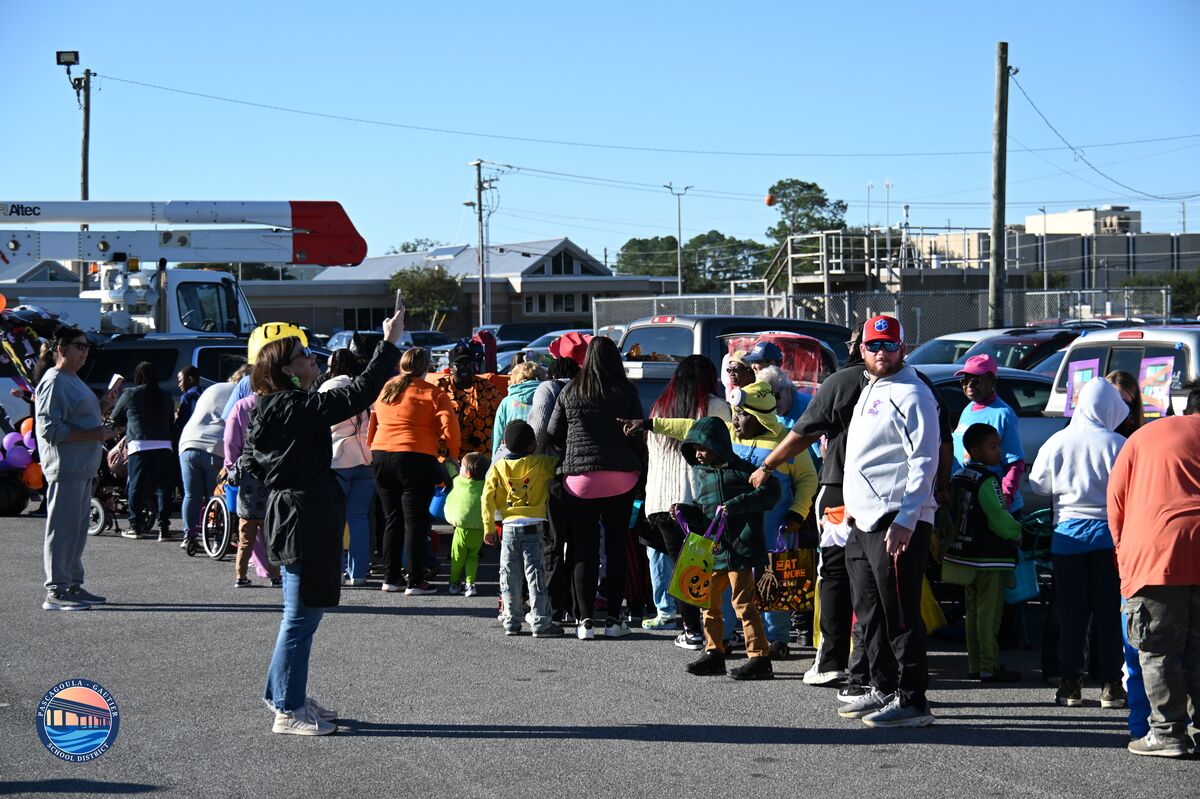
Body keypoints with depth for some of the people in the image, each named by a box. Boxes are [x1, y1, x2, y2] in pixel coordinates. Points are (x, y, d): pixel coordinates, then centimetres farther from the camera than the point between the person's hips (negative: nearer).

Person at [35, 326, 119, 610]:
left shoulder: (74, 380, 20)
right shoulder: (54, 382, -12)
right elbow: (50, 429, -21)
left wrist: (104, 405, 13)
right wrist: (94, 435, -21)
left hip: (83, 469, 10)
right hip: (65, 467, -10)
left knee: (78, 528, 15)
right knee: (62, 528, -9)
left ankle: (73, 585, 22)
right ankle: (55, 592, -8)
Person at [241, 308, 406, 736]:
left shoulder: (271, 409, 12)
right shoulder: (299, 406, -18)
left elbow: (250, 459, 21)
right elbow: (359, 394, -23)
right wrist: (390, 343, -19)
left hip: (290, 514, 10)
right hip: (305, 519, -10)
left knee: (301, 613, 20)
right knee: (302, 615, -4)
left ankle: (282, 692, 30)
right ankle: (289, 710, 1)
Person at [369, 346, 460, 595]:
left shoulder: (385, 390, 13)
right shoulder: (433, 394, -3)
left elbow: (372, 425, 15)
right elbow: (449, 427, -10)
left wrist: (373, 451, 23)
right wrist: (452, 454, 5)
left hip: (381, 457, 5)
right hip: (416, 459, -5)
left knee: (392, 520, 14)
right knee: (415, 521, -1)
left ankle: (391, 577, 17)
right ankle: (415, 582, -1)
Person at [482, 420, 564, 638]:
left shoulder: (498, 467, 3)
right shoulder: (541, 464, -4)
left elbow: (487, 499, 1)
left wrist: (488, 527, 6)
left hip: (508, 527, 3)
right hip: (533, 526, -2)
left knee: (509, 577, 9)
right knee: (536, 575, -1)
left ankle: (511, 623, 12)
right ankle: (540, 623, -2)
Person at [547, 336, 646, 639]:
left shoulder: (570, 392, 2)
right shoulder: (626, 392, -1)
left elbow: (553, 435, 7)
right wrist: (642, 467, 10)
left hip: (579, 477, 0)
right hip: (621, 478, 0)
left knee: (583, 549, 4)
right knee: (616, 546, 6)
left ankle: (586, 619, 0)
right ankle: (614, 618, 6)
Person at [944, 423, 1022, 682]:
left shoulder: (958, 477, 11)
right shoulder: (987, 479, -15)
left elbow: (953, 516, 17)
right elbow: (999, 518, -17)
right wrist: (1017, 532, -1)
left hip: (963, 553, 8)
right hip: (989, 556, -8)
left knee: (973, 611, 13)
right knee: (989, 612, -5)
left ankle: (974, 665, 16)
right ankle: (989, 667, -3)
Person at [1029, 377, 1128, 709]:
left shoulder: (1056, 442, -3)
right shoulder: (1117, 444, -10)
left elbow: (1038, 485, 6)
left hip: (1068, 533, 2)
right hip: (1108, 534, -2)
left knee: (1071, 611, 8)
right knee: (1108, 611, 4)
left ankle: (1070, 683, 8)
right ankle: (1110, 684, 5)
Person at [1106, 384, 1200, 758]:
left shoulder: (1145, 436, 16)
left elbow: (1116, 498, 14)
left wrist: (1123, 549, 22)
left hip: (1155, 553, -2)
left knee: (1159, 650, 2)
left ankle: (1168, 733, -1)